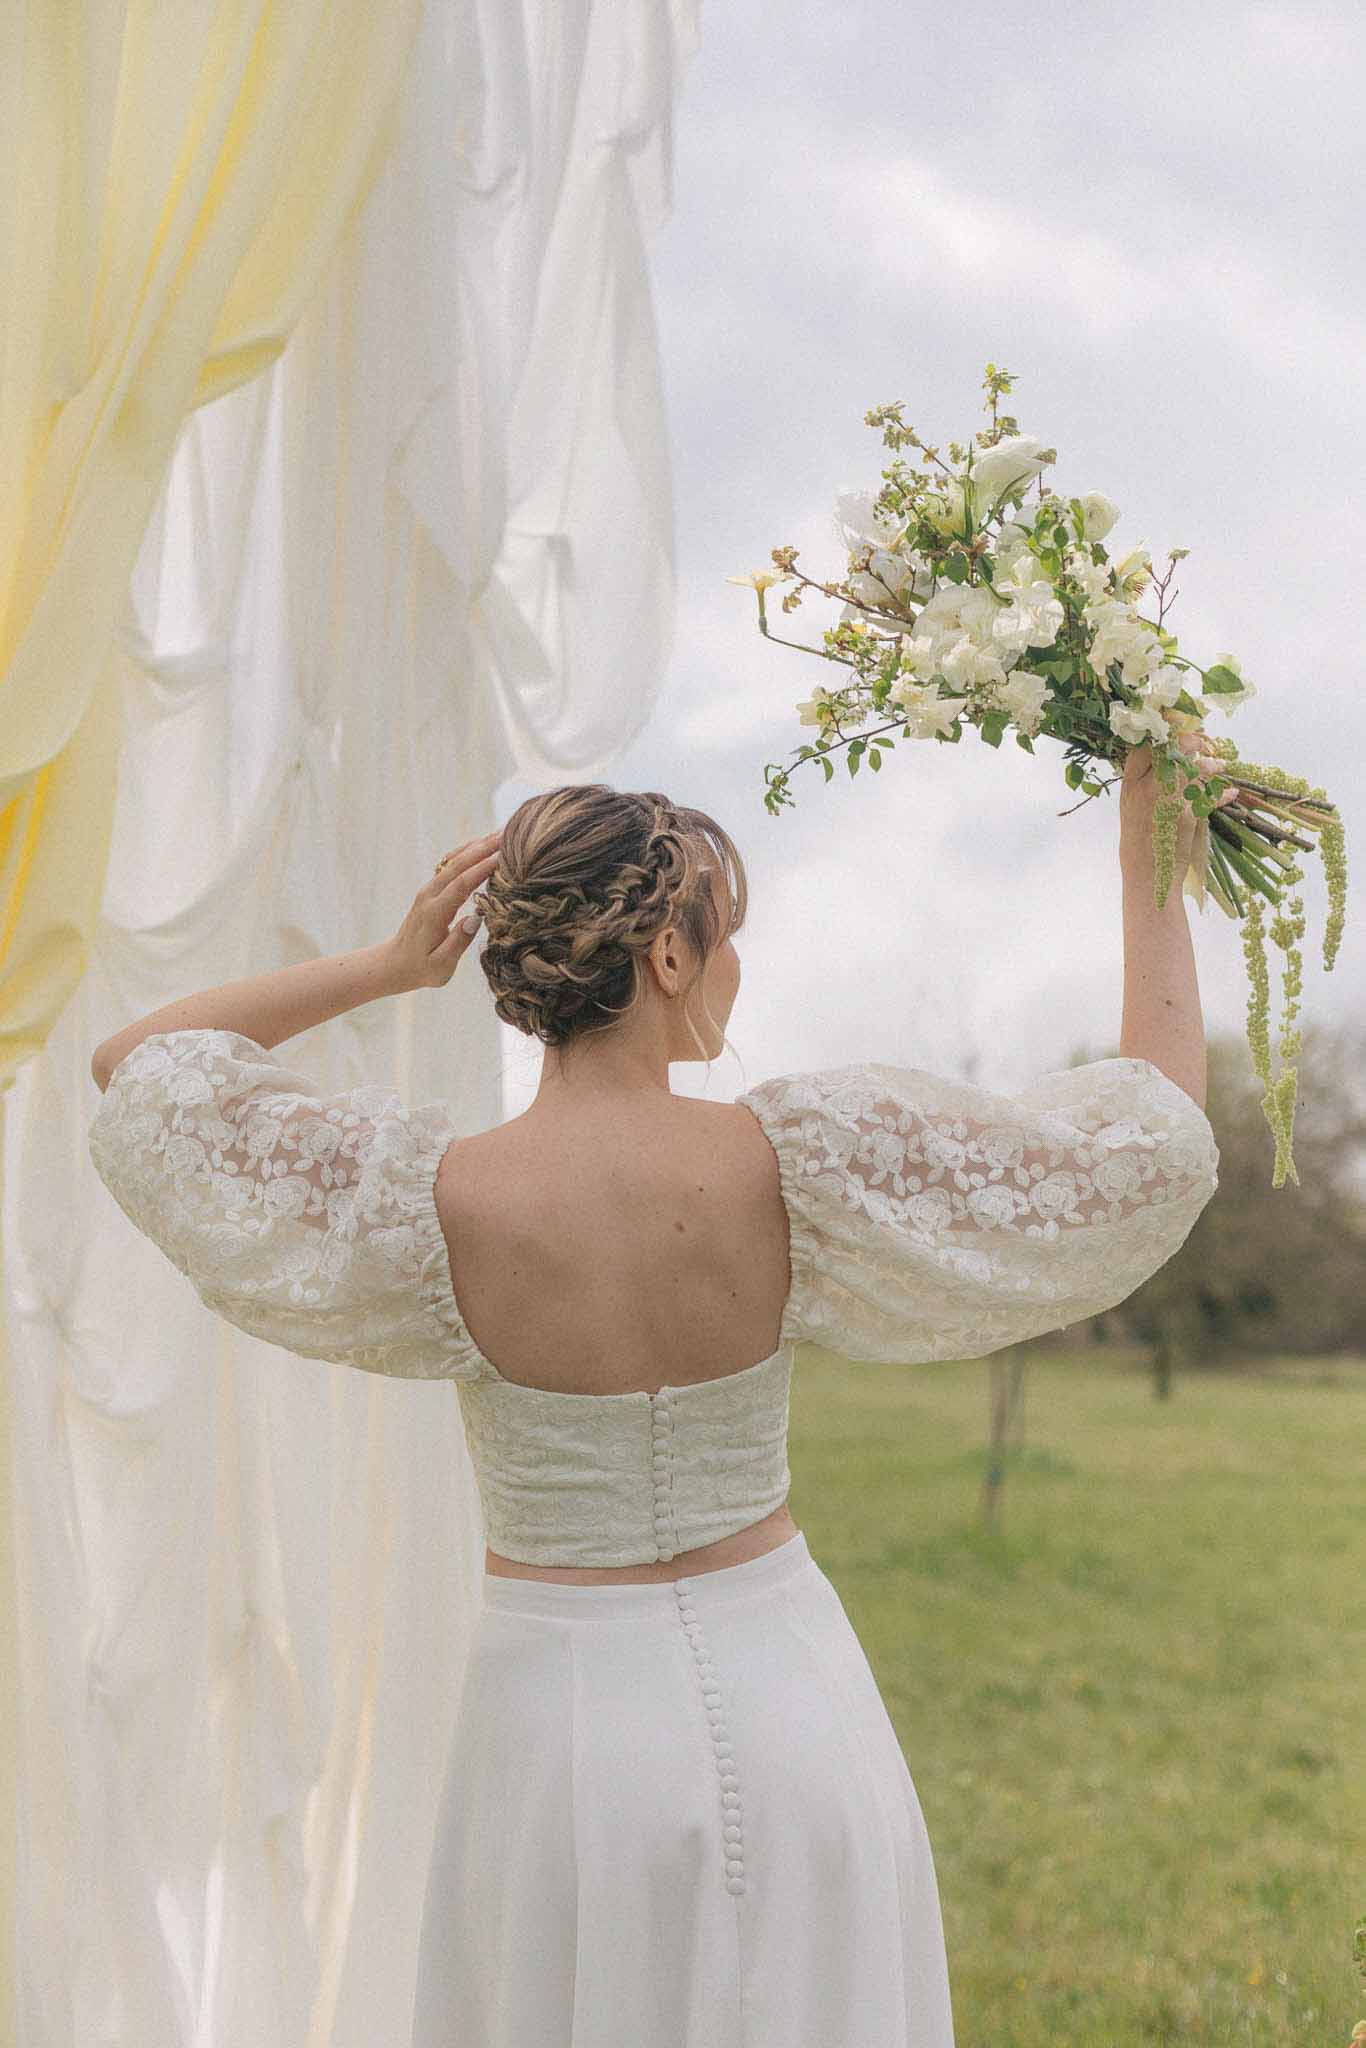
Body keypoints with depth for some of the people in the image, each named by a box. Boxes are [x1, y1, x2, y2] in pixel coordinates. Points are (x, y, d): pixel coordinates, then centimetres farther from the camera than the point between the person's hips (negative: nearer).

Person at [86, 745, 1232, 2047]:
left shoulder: (430, 1202, -16)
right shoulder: (797, 1165, -17)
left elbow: (134, 1064, -2)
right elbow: (1154, 1141, -9)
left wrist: (385, 966, -4)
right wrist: (1152, 865, -2)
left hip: (556, 1712, 0)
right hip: (783, 1693, 1)